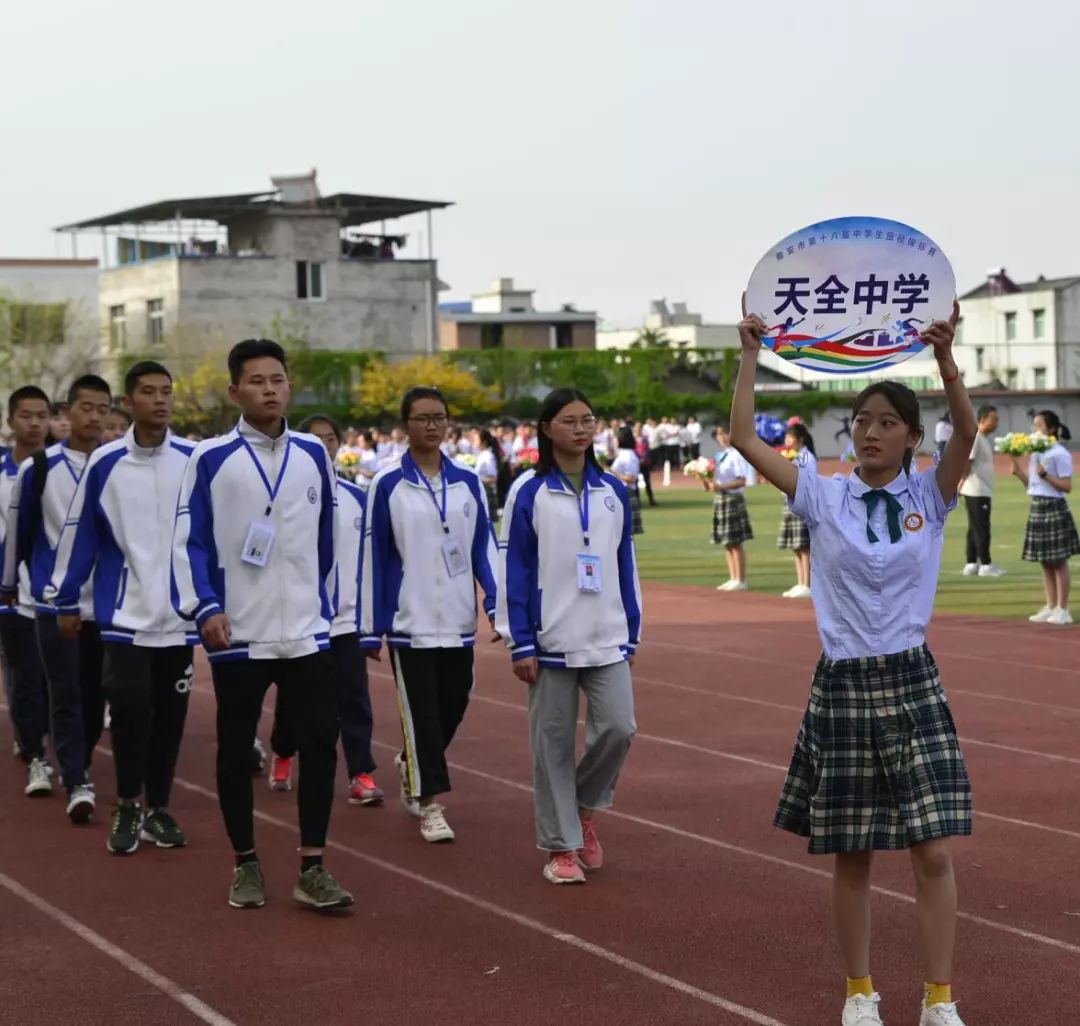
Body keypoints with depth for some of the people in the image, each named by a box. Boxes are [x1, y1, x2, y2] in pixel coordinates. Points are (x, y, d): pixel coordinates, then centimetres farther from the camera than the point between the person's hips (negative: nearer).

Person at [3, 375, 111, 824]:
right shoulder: (38, 468, -3)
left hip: (108, 602, 2)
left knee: (95, 695, 10)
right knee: (66, 697, -5)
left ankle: (79, 768, 28)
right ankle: (77, 785, -5)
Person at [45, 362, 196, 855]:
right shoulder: (105, 463, -2)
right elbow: (80, 535, 3)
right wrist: (65, 600, 5)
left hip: (179, 612, 1)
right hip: (125, 613, -1)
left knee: (170, 712, 8)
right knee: (130, 709, -7)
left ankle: (158, 809, 21)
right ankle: (127, 809, 9)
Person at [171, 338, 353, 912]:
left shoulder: (313, 454, 6)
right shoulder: (211, 459, -4)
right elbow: (190, 540, -5)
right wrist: (204, 607, -16)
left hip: (306, 631, 2)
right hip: (238, 634, -2)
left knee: (320, 742, -3)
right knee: (236, 750, 7)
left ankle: (311, 868, 6)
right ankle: (245, 864, 22)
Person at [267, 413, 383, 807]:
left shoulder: (356, 498, 5)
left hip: (346, 617, 1)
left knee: (354, 699, -7)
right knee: (292, 697, 12)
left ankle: (361, 777, -7)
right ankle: (282, 759, 35)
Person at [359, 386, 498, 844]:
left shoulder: (467, 482, 6)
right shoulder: (388, 485, -3)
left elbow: (484, 546, 8)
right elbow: (374, 556, -1)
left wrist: (497, 601, -5)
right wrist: (371, 628, -1)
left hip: (459, 620, 4)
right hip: (410, 621, -4)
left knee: (453, 704, 11)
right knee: (421, 712, -3)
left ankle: (411, 765, 36)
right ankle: (430, 804, 4)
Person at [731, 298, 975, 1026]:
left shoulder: (930, 496, 0)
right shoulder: (825, 497, 2)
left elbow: (967, 432, -18)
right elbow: (745, 440, -4)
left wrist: (945, 357, -33)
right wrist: (752, 355, -10)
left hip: (912, 683, -1)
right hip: (843, 686, 1)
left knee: (934, 851, -4)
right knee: (851, 856, 7)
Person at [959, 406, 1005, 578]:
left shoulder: (987, 438, 15)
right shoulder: (974, 438, -15)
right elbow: (965, 461, -21)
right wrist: (963, 481, -16)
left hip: (983, 491, 10)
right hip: (976, 491, -10)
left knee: (975, 528, 12)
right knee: (981, 529, -5)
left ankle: (971, 564, 17)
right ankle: (985, 564, -1)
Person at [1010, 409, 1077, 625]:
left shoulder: (1060, 454, -11)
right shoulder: (1035, 452, 11)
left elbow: (1066, 486, -14)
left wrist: (1045, 474, -22)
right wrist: (1018, 472, 0)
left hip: (1054, 509, -8)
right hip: (1037, 508, 8)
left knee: (1059, 561, -2)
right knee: (1045, 562, 10)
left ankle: (1062, 609, 3)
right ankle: (1051, 607, 16)